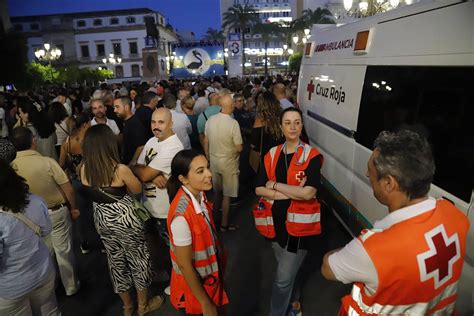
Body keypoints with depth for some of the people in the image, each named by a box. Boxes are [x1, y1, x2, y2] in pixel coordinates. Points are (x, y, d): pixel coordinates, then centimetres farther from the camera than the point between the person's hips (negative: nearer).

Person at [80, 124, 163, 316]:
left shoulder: (83, 169, -9)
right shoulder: (120, 169, -25)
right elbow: (137, 190, -8)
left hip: (101, 219, 6)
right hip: (124, 218, -5)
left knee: (115, 260, 22)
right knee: (138, 259, 16)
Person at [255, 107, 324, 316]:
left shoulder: (312, 156, -13)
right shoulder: (272, 155, 0)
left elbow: (308, 193, -25)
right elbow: (259, 189, -7)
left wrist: (275, 185, -15)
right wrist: (292, 192, -17)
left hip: (300, 224, -5)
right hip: (277, 221, 5)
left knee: (283, 279, 2)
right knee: (288, 271, 27)